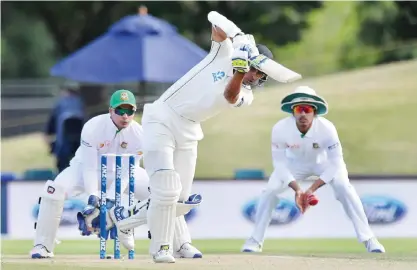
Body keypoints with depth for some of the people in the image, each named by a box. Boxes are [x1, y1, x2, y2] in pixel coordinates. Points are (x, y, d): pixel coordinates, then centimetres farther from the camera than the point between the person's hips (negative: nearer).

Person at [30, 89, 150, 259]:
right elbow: (89, 167, -27)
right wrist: (93, 198, -37)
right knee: (55, 189, -30)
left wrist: (110, 199, -29)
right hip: (86, 168, -3)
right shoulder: (92, 128, -30)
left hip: (117, 172, 3)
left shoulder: (138, 134, -23)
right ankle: (42, 245, -22)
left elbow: (125, 172, -20)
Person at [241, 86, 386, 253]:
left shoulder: (326, 128, -36)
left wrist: (312, 189, -34)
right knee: (270, 191, -16)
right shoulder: (280, 129, -33)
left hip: (324, 161, -1)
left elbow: (335, 164, -27)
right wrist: (297, 189, -32)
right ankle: (255, 240, 2)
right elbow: (279, 163, -21)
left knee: (344, 188, -23)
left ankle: (368, 239, -14)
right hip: (294, 163, 1)